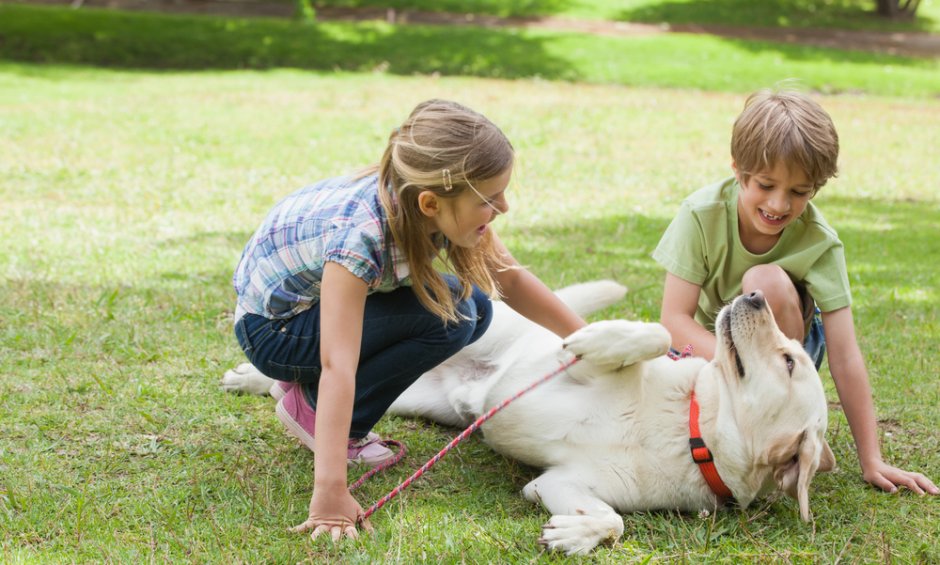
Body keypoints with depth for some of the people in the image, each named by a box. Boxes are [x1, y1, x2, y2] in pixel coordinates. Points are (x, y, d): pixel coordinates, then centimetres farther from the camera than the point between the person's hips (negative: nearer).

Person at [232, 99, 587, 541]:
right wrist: (330, 492, -47)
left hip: (325, 295, 8)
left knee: (473, 308, -5)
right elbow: (337, 367, -43)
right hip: (270, 328, -8)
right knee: (448, 317, -24)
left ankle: (310, 385, 5)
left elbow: (510, 280, -2)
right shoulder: (359, 235, -38)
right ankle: (310, 404, -7)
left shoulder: (445, 205, -18)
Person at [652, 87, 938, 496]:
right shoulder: (702, 214, -24)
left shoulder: (820, 243, -23)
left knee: (768, 282, -33)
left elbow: (845, 358, -24)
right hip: (707, 346, 1)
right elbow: (675, 319, -26)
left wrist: (871, 461, -26)